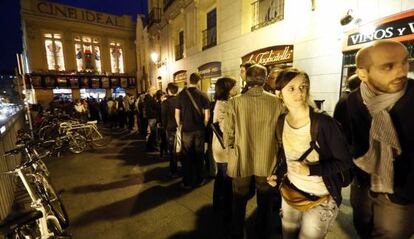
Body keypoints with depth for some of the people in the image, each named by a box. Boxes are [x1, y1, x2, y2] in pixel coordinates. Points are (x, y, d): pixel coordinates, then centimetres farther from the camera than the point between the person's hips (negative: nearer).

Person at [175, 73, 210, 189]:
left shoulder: (181, 94, -2)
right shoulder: (203, 95, -4)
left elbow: (177, 115, -1)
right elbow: (207, 116, -5)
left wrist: (180, 126, 12)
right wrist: (203, 126, 10)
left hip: (186, 129, 0)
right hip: (199, 129, 0)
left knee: (187, 156, 10)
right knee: (198, 155, 12)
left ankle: (187, 182, 19)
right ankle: (198, 180, 24)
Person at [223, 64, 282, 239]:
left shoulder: (235, 102, -15)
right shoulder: (276, 102, -12)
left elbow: (228, 134, -10)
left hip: (242, 160, -1)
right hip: (267, 160, 1)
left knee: (239, 201, 21)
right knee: (264, 201, 25)